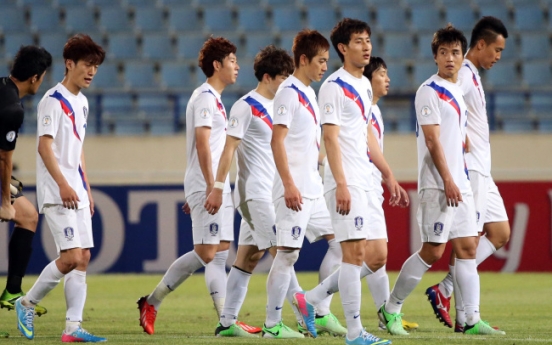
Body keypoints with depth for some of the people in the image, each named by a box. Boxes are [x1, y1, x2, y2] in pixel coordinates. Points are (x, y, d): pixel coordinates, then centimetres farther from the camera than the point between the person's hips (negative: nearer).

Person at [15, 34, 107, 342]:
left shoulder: (82, 103, 16)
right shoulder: (53, 101, -10)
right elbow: (45, 146, -16)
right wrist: (63, 184, -24)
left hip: (77, 192, 9)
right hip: (56, 194, -9)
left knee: (83, 258, 2)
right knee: (71, 256, -14)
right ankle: (27, 304, 4)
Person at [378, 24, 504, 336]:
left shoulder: (458, 93, 17)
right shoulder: (429, 91, -8)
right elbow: (432, 140, -15)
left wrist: (462, 179, 17)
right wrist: (448, 180, -20)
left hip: (460, 185, 8)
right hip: (437, 186, -8)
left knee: (468, 248, 2)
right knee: (433, 251, -7)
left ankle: (472, 320, 1)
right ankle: (391, 309, 6)